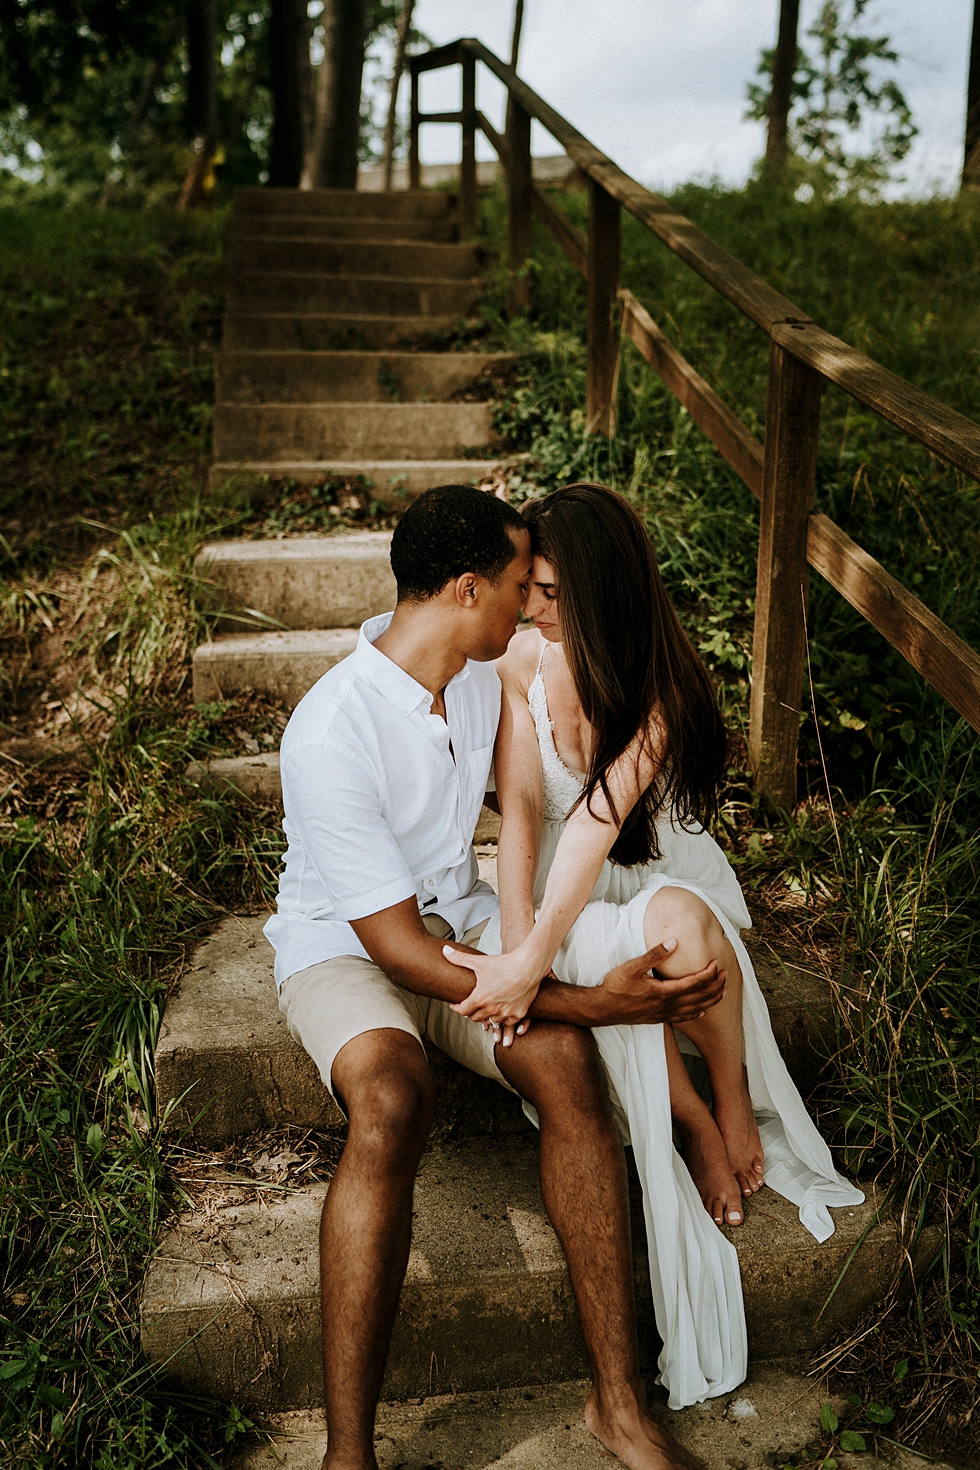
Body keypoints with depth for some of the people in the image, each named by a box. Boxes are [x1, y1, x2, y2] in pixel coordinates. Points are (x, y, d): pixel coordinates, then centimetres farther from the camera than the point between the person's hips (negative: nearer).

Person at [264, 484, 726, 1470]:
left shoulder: (490, 668, -4)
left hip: (459, 915, 5)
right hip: (344, 941, -5)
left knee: (564, 1060, -26)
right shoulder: (330, 734, -27)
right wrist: (594, 1002, -30)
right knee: (390, 1100, -37)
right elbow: (400, 950, -26)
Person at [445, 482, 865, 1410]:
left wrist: (532, 963, -38)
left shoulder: (656, 684, -19)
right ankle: (696, 1126, -8)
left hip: (661, 868, -1)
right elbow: (521, 806, -13)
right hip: (566, 887, 2)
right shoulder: (522, 656, -11)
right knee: (618, 970, -35)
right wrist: (515, 939, -25)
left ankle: (736, 1103, -10)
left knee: (684, 927, -39)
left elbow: (597, 821, -30)